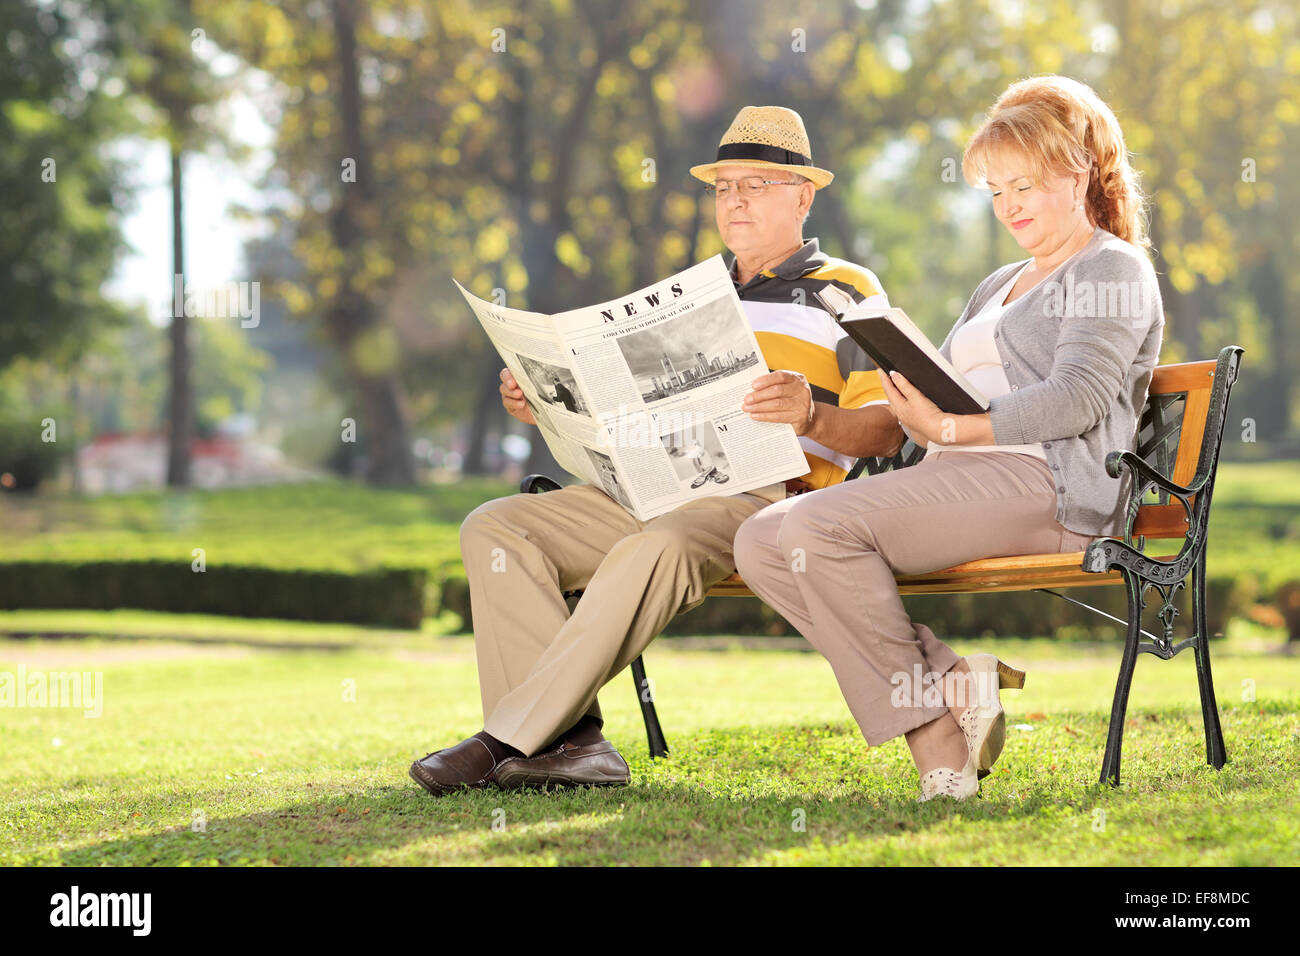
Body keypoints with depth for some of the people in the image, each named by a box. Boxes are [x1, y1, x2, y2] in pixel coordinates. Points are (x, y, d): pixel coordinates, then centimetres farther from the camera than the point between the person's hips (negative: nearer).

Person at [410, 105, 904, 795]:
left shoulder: (845, 292, 10)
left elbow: (887, 428, -3)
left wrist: (812, 416, -24)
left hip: (762, 496, -6)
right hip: (650, 491, 7)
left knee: (655, 549, -39)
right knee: (493, 527, -15)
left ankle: (507, 739, -36)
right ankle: (570, 738, -29)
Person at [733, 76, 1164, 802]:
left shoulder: (1113, 271, 4)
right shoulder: (1000, 286, 32)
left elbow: (1080, 399, -12)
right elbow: (940, 390, 23)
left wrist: (954, 429, -21)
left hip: (1045, 483, -9)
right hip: (960, 482, 9)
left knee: (818, 526, -29)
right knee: (762, 543, -11)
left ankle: (937, 741, -22)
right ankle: (951, 679, -17)